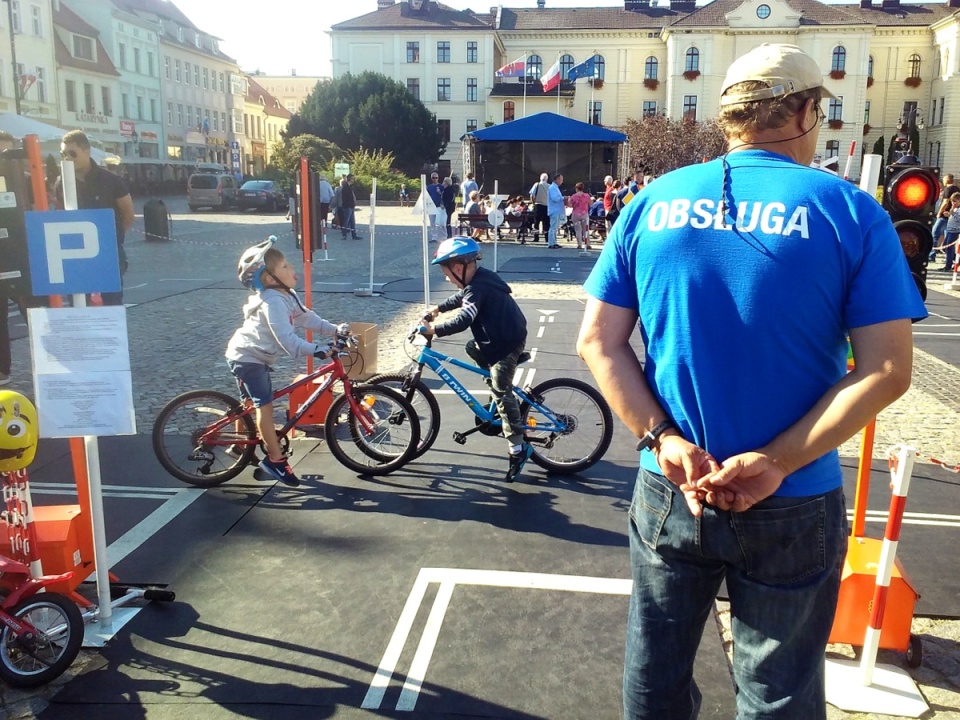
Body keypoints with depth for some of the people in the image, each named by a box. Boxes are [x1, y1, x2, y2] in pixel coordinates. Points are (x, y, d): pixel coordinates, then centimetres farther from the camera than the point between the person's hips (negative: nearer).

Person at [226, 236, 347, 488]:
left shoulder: (286, 295, 1)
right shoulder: (272, 302, -31)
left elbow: (306, 317, 3)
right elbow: (287, 339, -38)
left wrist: (334, 329, -5)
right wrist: (316, 350, -46)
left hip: (251, 355, 10)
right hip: (247, 357, -10)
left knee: (250, 403, 22)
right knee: (265, 406, -10)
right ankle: (276, 460, -5)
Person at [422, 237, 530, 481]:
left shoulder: (477, 287, -24)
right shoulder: (480, 277, 7)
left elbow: (463, 319, -37)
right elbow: (461, 297, 26)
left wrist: (434, 329, -33)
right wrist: (437, 308, 22)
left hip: (507, 343, -11)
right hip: (502, 335, 11)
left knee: (501, 392, -10)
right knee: (472, 348, 28)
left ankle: (518, 449, -8)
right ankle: (507, 401, 29)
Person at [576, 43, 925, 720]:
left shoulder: (652, 203, -1)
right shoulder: (850, 211, -8)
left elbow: (598, 340, -4)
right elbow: (887, 369, -13)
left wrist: (664, 439, -11)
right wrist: (776, 463, -15)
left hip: (669, 490, 2)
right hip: (793, 510, -2)